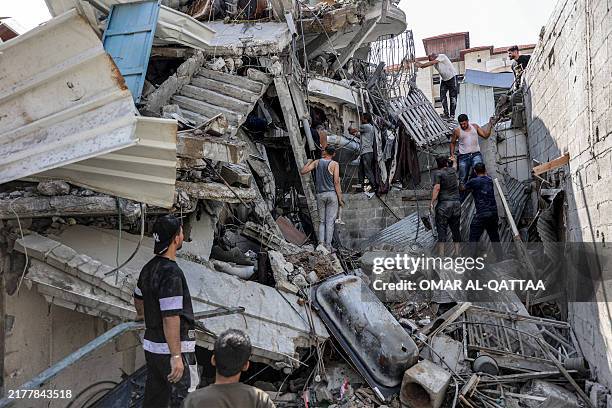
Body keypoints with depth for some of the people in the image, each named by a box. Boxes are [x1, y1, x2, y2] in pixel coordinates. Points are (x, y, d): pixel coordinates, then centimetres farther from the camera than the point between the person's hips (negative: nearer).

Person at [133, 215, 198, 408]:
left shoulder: (149, 268, 6)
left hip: (151, 346, 9)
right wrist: (176, 356, -23)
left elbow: (138, 298, 24)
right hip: (172, 349, -9)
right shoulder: (171, 273, -23)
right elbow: (170, 318, -26)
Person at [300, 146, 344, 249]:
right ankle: (328, 245, -1)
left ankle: (321, 242, 0)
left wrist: (309, 162, 21)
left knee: (322, 221, 11)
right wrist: (340, 198, -2)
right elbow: (336, 182, -7)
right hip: (331, 194, -3)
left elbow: (302, 171, 4)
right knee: (330, 221, 1)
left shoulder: (316, 162, 4)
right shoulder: (334, 164, -3)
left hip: (320, 194, 3)